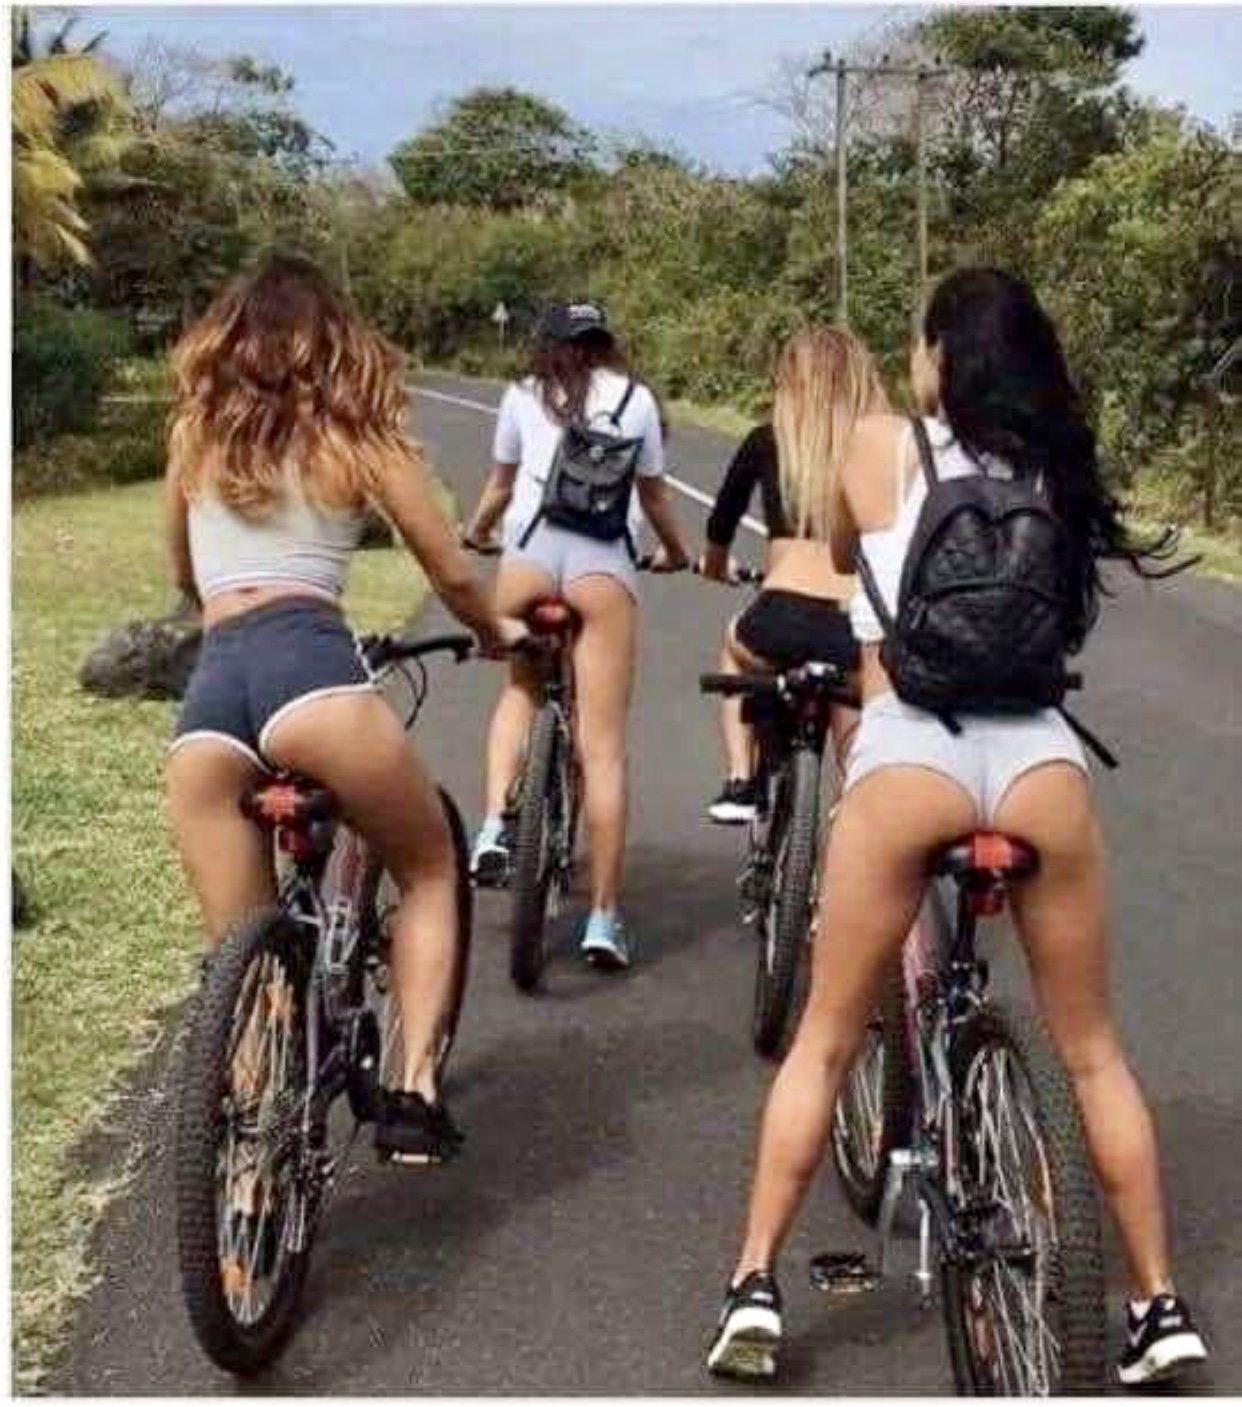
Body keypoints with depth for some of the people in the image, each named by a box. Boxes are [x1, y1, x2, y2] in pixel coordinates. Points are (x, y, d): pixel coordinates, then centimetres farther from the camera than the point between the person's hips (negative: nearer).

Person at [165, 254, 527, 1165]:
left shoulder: (197, 433, 25)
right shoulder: (358, 439, 16)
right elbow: (452, 575, 18)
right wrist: (499, 632, 38)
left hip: (207, 694, 3)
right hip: (310, 668, -3)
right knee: (430, 868, 19)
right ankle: (413, 1090, 5)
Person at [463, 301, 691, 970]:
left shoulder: (523, 395, 20)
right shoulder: (636, 398, 21)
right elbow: (654, 497, 28)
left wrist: (471, 537, 49)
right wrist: (676, 554, 47)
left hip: (530, 546, 1)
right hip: (605, 559, -1)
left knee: (520, 688, 27)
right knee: (603, 748, 0)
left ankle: (494, 824, 4)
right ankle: (603, 918, 1)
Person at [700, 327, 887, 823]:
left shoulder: (768, 441, 9)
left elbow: (723, 518, 25)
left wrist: (715, 563, 45)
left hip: (781, 620, -1)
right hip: (857, 625, 1)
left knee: (736, 646, 36)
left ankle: (740, 783, 26)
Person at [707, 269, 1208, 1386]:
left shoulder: (880, 448, 11)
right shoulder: (1055, 471, 17)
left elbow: (831, 558, 29)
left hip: (910, 754, -2)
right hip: (1040, 756, 2)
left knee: (825, 1039, 12)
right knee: (1092, 1050, 16)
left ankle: (756, 1287, 13)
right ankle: (1160, 1305, 22)